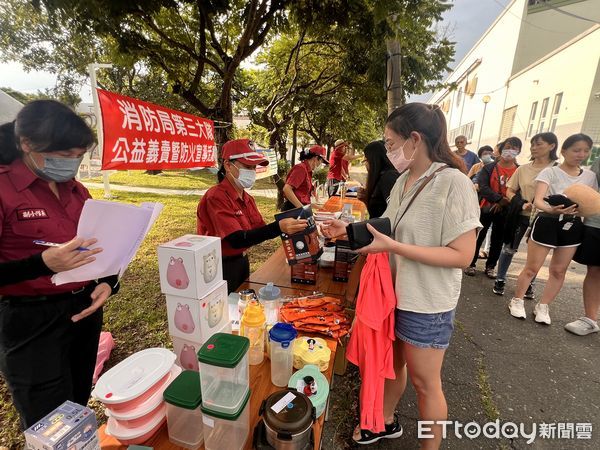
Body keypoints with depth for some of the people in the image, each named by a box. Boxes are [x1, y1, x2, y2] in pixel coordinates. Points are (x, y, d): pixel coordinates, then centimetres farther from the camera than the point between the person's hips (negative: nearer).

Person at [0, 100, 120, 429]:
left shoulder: (76, 191, 5)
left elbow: (96, 247, 10)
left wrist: (107, 282, -8)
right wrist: (44, 263, -31)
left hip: (84, 310, 6)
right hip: (31, 321, -5)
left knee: (79, 411, 20)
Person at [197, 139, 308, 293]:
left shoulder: (247, 198, 5)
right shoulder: (216, 197, -21)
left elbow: (259, 230, 1)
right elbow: (236, 240, -29)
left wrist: (289, 227, -15)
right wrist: (278, 227, -40)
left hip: (242, 261, 8)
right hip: (222, 267, -8)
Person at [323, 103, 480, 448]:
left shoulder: (454, 183, -20)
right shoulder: (403, 181, 3)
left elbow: (462, 255, -24)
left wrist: (393, 247, -29)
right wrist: (351, 229, -2)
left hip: (426, 304, -7)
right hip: (396, 292, 7)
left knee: (425, 382, 13)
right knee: (392, 363, 25)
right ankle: (387, 421, 50)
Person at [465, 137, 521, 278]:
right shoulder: (489, 167, -4)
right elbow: (482, 186, -15)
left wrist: (505, 203, -17)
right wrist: (499, 199, -24)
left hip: (505, 211, 2)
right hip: (486, 208, -2)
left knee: (497, 240, 12)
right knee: (478, 236, 5)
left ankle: (490, 266, 26)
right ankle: (470, 264, 17)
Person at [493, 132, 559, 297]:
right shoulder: (523, 168, 1)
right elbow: (509, 191, 5)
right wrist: (522, 204, -13)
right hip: (520, 215, 1)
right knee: (509, 248, 7)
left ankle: (529, 284, 27)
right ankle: (500, 280, 21)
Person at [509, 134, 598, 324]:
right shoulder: (550, 172, -7)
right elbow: (538, 200, -20)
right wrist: (551, 209, -40)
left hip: (573, 226, 5)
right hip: (547, 223, -5)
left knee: (558, 271, 11)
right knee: (532, 267, 1)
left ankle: (542, 307, 25)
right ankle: (517, 301, 19)